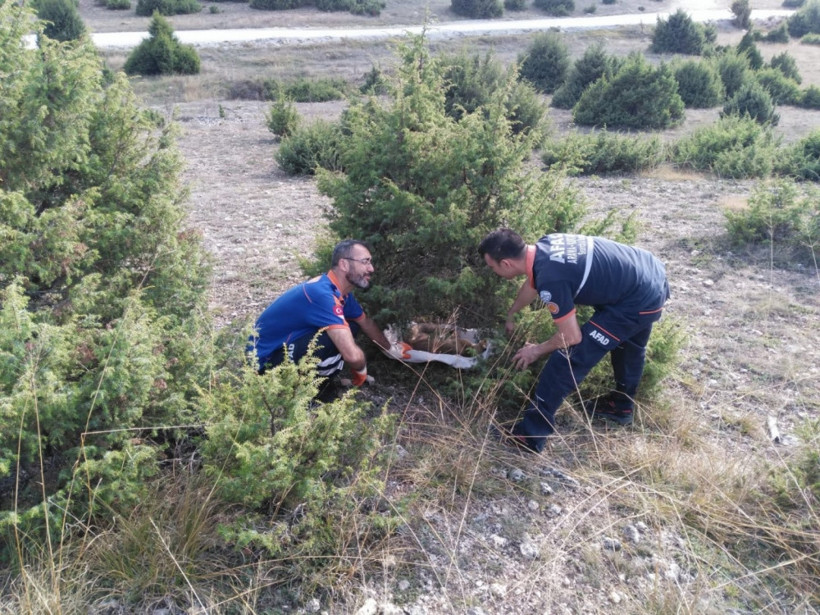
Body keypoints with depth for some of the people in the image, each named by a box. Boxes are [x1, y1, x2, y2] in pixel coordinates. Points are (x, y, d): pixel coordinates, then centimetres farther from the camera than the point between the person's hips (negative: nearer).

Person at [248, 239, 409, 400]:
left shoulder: (340, 291, 0)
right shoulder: (322, 294, -30)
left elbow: (366, 322, 21)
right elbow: (352, 355, -37)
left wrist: (391, 350, 29)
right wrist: (361, 372, -15)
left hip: (289, 346, 10)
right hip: (266, 361, -10)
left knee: (350, 326, 5)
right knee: (336, 339, -31)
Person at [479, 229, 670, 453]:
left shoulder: (550, 279, -28)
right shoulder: (545, 245, -1)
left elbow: (571, 337, -19)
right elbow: (533, 283, 21)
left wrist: (537, 350, 0)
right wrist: (511, 315, 36)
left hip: (639, 302, -9)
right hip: (654, 275, 9)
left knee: (568, 358, -7)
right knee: (628, 342, 32)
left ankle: (531, 434, 2)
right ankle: (622, 406, 56)